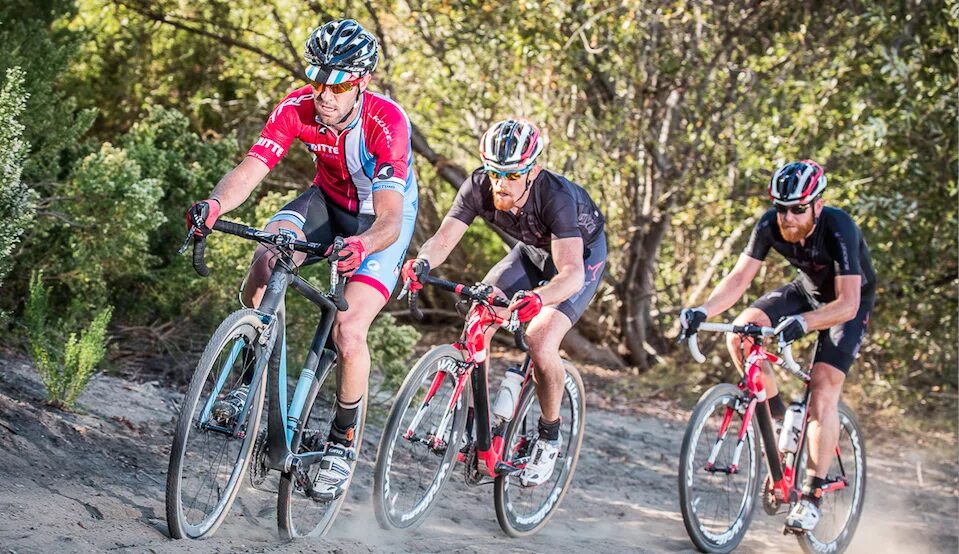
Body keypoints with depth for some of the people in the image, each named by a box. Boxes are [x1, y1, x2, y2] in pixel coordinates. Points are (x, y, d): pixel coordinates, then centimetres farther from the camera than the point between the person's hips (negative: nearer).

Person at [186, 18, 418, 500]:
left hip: (382, 220, -4)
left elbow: (389, 219, -40)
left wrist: (363, 244, -62)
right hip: (328, 202, 4)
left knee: (349, 331, -20)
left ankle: (342, 444, 2)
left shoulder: (386, 122, -34)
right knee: (268, 255, -27)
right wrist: (216, 204, -52)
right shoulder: (297, 108, -22)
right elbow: (250, 169, -30)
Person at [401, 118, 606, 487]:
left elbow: (572, 272, -47)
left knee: (540, 343, -25)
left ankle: (549, 437, -1)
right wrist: (422, 263, -53)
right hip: (532, 250, 5)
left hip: (582, 254, -5)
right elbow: (443, 239, -30)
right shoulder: (478, 187, -26)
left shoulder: (557, 197, -39)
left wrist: (538, 298, -67)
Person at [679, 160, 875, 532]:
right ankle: (777, 416, 1)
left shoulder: (839, 230, -35)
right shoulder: (771, 226, -22)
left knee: (824, 389, -20)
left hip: (850, 302, -5)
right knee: (740, 334, -19)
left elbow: (847, 304, -41)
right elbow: (739, 278, -22)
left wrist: (803, 323, -57)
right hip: (807, 290, 5)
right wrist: (703, 312, -39)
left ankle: (811, 496, -15)